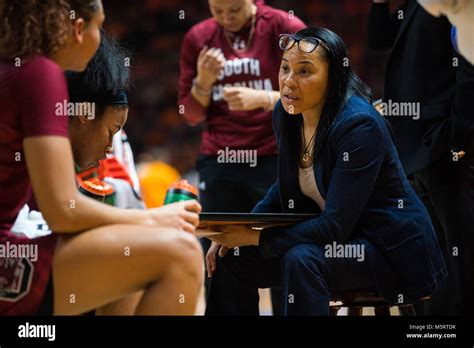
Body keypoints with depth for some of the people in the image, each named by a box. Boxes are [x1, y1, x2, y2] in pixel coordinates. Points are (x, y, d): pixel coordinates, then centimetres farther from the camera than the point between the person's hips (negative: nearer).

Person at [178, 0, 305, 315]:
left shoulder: (285, 28, -2)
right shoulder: (198, 38, 8)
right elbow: (191, 114, 12)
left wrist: (262, 98, -19)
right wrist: (203, 82, -7)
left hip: (275, 161, -3)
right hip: (220, 165, 3)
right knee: (221, 264, 0)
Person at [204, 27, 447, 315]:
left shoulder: (360, 125, -26)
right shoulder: (286, 114, -2)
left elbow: (335, 226, -27)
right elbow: (287, 188, 14)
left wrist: (256, 238, -27)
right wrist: (240, 229, -3)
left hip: (391, 249, -8)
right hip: (333, 234, 8)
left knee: (302, 258, -33)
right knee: (234, 256, -5)